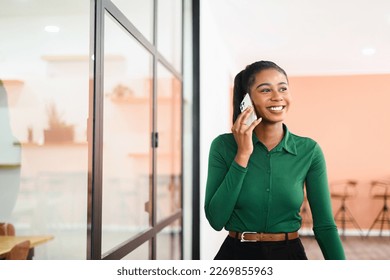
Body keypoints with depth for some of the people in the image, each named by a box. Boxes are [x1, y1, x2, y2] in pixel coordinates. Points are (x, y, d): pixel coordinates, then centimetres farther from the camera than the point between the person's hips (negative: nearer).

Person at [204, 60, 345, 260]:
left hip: (289, 254, 2)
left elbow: (324, 225, -4)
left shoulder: (309, 150, -7)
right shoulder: (224, 146, -10)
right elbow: (216, 220, -16)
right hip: (236, 254, -1)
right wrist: (243, 155, -20)